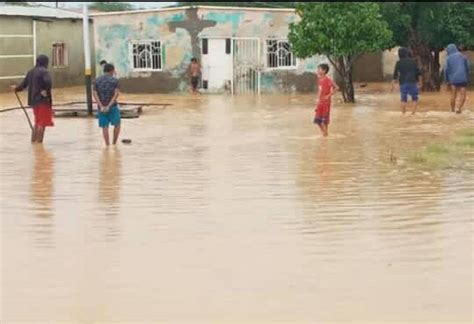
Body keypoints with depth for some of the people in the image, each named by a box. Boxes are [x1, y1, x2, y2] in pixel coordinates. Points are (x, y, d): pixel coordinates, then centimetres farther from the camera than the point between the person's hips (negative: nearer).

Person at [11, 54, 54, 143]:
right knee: (42, 123, -2)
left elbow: (24, 84, 18)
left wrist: (16, 88, 36)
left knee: (37, 123, 21)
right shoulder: (44, 71, -12)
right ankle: (39, 142, -2)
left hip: (34, 101, 8)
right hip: (43, 100, -8)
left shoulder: (31, 72, 11)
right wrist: (46, 91, -14)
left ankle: (33, 141, 25)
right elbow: (48, 82, -29)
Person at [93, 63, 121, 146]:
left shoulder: (97, 80, 5)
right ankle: (114, 143, 9)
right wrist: (109, 106, -17)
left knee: (105, 127, 7)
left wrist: (101, 107, -14)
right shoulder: (115, 80, -3)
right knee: (117, 124, 14)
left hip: (101, 107, 2)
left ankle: (107, 145, 3)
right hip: (113, 106, -2)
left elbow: (95, 95, -6)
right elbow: (116, 94, -15)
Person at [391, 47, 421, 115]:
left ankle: (403, 113, 3)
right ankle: (413, 113, -4)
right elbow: (418, 73, 5)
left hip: (403, 83, 0)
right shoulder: (413, 61, 7)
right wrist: (418, 81, 14)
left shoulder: (398, 63, 4)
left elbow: (395, 75, 2)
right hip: (412, 82, 0)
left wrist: (393, 85, 5)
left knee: (403, 99, 7)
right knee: (415, 99, 7)